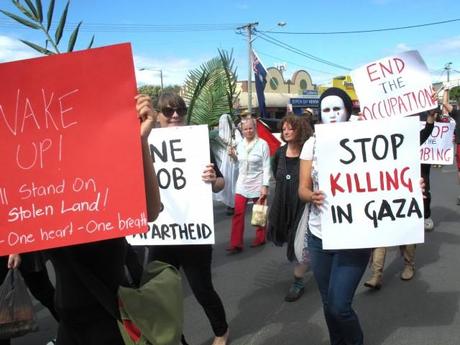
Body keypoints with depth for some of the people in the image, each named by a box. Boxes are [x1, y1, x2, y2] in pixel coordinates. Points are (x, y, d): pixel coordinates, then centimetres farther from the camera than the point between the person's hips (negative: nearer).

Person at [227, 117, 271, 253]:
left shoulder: (262, 144, -10)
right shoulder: (240, 144, 5)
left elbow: (266, 167, -11)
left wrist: (265, 185, -15)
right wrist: (233, 156, -3)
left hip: (257, 184, -4)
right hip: (242, 183, 4)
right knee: (238, 213, 0)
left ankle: (260, 239, 29)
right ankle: (236, 244, 4)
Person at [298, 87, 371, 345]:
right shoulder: (312, 144, 2)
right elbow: (302, 189, 0)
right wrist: (313, 196, -22)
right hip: (319, 236, 3)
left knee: (339, 306, -6)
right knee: (328, 304, 16)